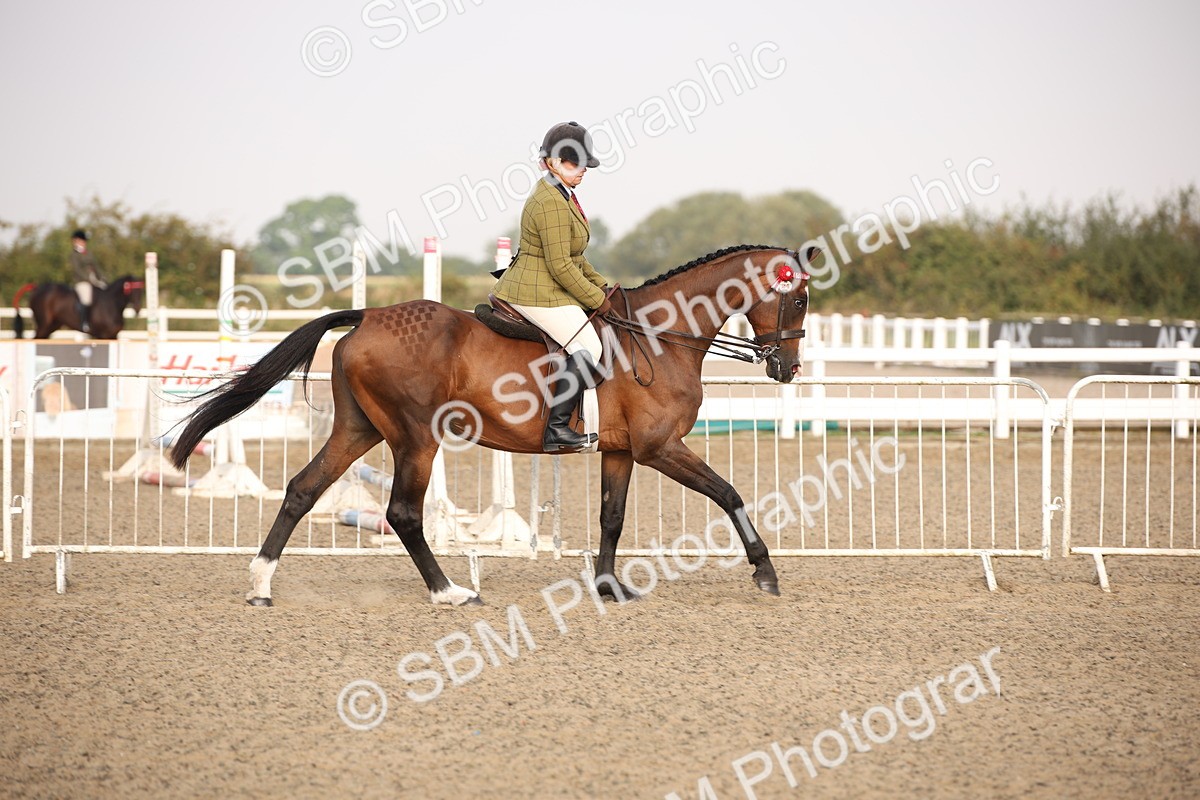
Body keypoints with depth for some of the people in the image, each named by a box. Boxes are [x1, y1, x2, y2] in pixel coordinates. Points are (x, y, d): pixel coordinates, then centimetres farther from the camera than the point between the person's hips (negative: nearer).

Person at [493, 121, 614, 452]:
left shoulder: (561, 195, 15)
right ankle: (556, 429, -20)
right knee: (587, 349, -18)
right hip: (539, 294, -11)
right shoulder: (552, 203, -20)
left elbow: (573, 257, 23)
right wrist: (597, 300, -13)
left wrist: (602, 288, 16)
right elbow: (561, 266, -23)